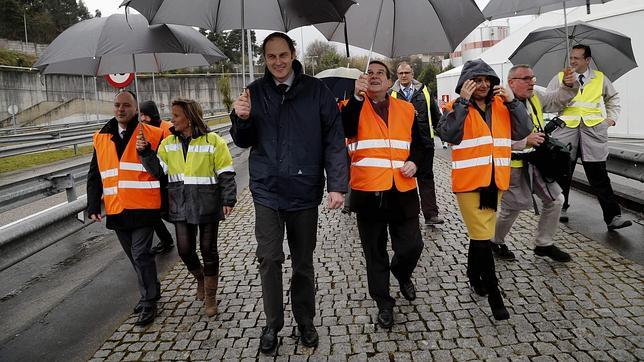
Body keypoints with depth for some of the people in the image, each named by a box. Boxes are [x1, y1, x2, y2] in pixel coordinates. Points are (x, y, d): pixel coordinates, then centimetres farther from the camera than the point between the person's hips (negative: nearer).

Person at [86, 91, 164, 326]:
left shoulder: (152, 135, -3)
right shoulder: (101, 138, 11)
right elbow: (95, 176, 13)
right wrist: (93, 206, 7)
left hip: (144, 207, -5)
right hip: (116, 210, 5)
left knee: (141, 254, -6)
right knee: (134, 256, 15)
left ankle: (149, 302, 9)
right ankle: (150, 292, 32)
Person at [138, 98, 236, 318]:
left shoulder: (212, 141, -9)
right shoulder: (168, 143, 5)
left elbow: (226, 174, -8)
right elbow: (158, 170, -2)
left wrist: (228, 200, -12)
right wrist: (145, 153, -15)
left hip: (207, 206, -4)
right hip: (181, 206, 4)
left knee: (208, 250, 6)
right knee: (185, 250, 6)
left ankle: (210, 297, 23)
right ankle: (200, 279, 38)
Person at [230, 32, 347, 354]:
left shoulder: (316, 90, -2)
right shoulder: (255, 92, 4)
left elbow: (334, 140, -3)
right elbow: (244, 142, 8)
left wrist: (337, 185, -9)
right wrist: (242, 119, -13)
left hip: (305, 192, -1)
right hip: (267, 191, 1)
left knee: (303, 262, 12)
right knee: (269, 259, 0)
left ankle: (305, 321, 30)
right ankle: (272, 324, 19)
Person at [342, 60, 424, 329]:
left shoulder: (406, 109, 11)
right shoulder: (355, 106, 2)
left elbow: (418, 144, 18)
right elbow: (345, 130, -19)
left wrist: (414, 162, -2)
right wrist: (357, 96, -26)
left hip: (402, 192, 2)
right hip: (369, 192, -2)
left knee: (412, 246, 4)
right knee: (375, 252, 9)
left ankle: (402, 273, 39)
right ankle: (383, 303, 27)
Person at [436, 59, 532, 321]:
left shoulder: (502, 106, 11)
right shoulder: (457, 108, -3)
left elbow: (524, 131, 2)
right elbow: (447, 134, -21)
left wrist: (512, 101, -7)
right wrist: (463, 102, -20)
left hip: (495, 182, 5)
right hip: (469, 182, -5)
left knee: (481, 233, 18)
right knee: (482, 237, -6)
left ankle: (474, 276, 39)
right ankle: (494, 295, 4)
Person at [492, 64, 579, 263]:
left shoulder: (536, 97, 6)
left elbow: (559, 98, 17)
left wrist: (569, 84, -5)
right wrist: (525, 140, -29)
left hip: (536, 162, 8)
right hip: (513, 166, -8)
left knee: (555, 199, 11)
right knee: (511, 208, 4)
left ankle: (544, 244, 27)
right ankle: (496, 242, 31)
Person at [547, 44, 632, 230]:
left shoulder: (600, 78, 14)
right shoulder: (559, 78, 9)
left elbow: (613, 98, 28)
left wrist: (612, 117, 16)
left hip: (594, 130, 0)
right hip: (566, 129, 0)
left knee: (599, 176, -3)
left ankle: (613, 216, -2)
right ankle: (561, 208, 21)